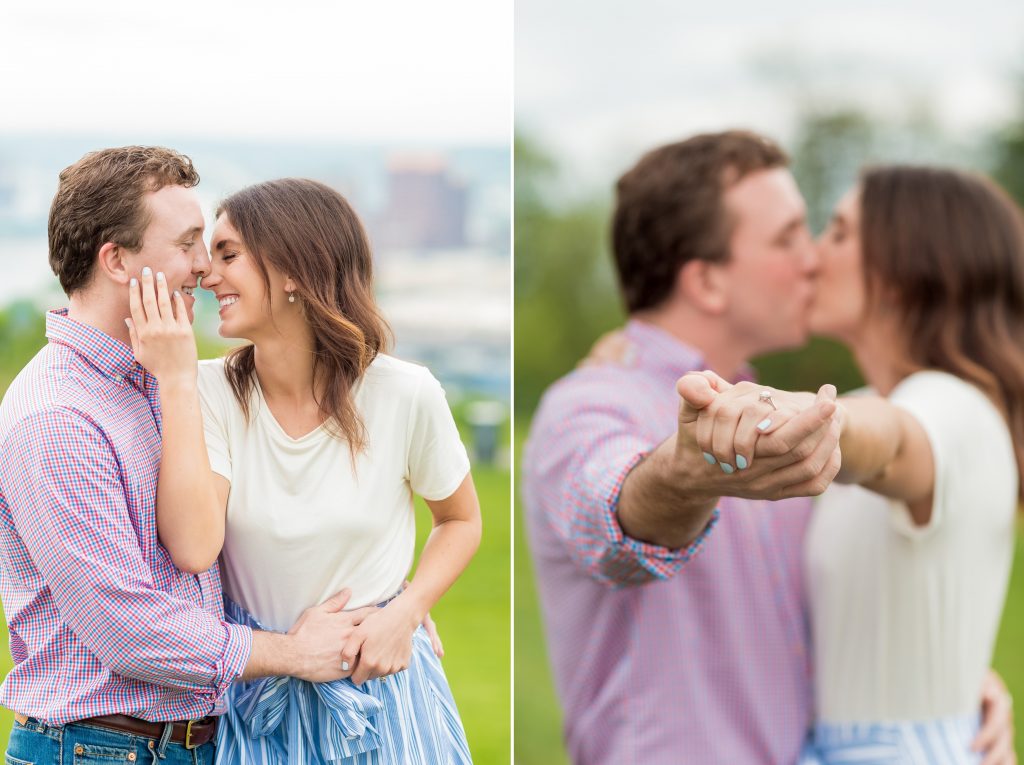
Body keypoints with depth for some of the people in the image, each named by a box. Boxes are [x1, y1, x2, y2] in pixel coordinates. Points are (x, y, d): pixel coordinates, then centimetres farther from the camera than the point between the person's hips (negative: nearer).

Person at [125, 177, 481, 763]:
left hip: (376, 671, -1)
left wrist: (405, 613, -12)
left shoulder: (404, 394, -12)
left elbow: (461, 521, 5)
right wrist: (177, 381, -23)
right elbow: (194, 549, -24)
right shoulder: (211, 391, -10)